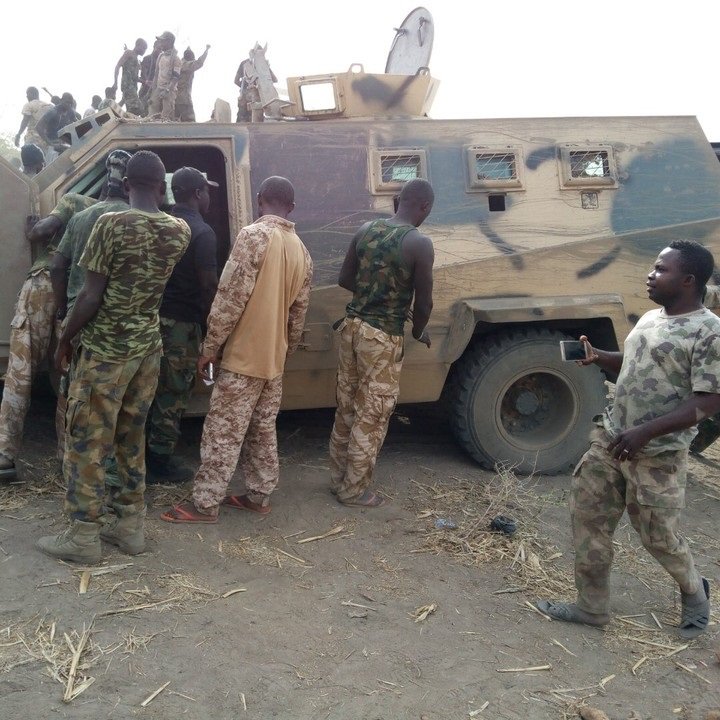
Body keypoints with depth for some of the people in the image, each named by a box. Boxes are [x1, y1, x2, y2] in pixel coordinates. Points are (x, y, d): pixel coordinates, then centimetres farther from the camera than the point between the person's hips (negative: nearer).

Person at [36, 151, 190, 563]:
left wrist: (65, 339, -1)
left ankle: (84, 537, 10)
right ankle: (130, 524, 23)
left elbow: (92, 296, -15)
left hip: (106, 347, -5)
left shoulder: (112, 224, -15)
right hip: (149, 345, 6)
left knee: (87, 439, 3)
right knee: (132, 435, 16)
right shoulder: (180, 230, 0)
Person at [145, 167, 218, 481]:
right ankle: (160, 462, 12)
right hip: (182, 322, -8)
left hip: (155, 316, 8)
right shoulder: (202, 233, -15)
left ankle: (146, 453, 28)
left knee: (157, 387, 18)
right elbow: (209, 284, -18)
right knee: (174, 393, 3)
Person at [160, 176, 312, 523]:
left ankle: (204, 503, 4)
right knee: (263, 430, 15)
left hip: (243, 355, -7)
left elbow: (230, 297, -19)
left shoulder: (254, 236, -15)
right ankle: (259, 495, 22)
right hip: (273, 358, 8)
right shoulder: (301, 251, 9)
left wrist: (210, 346, -12)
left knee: (223, 432, -2)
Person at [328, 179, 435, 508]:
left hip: (352, 325, 7)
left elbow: (345, 279, 10)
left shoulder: (365, 230, 3)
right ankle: (354, 489, 18)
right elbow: (423, 302, -10)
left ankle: (338, 478, 30)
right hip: (383, 337, -6)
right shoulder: (420, 244, -14)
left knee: (346, 408, 18)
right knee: (371, 416, 7)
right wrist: (419, 332, 10)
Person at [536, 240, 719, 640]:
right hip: (610, 439, 8)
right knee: (588, 518, 8)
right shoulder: (650, 318, 10)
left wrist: (645, 432, -27)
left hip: (658, 455, -8)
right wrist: (599, 357, 5)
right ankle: (592, 606, 22)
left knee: (659, 536, 7)